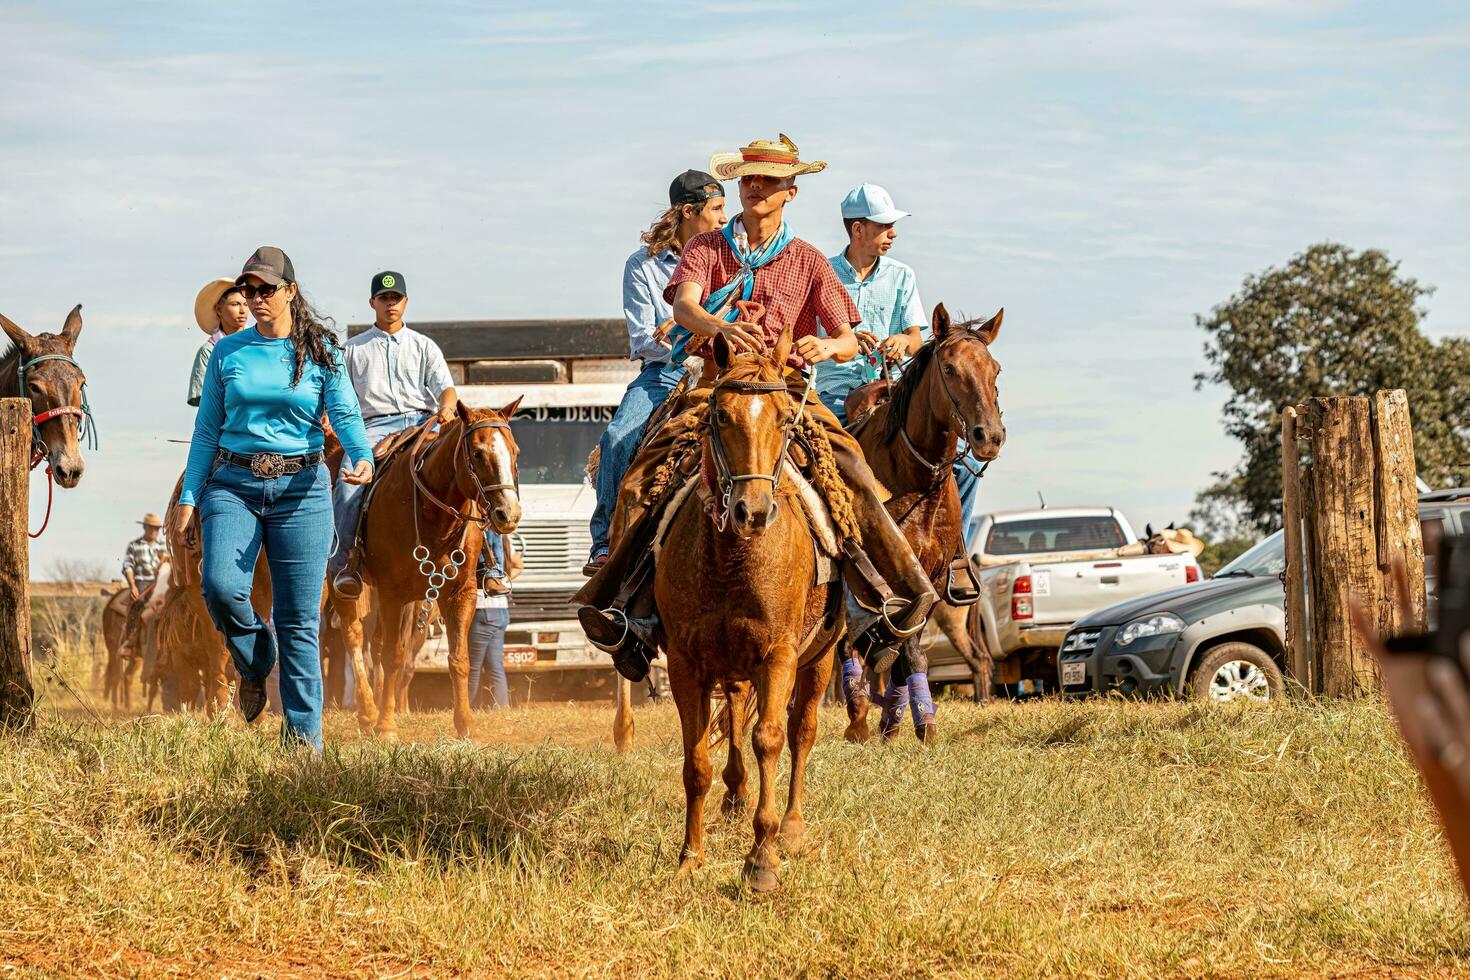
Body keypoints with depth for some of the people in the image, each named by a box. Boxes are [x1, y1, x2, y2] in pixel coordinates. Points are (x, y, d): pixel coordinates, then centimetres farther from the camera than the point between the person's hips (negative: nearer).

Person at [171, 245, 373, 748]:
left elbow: (345, 414, -7)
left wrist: (362, 456, -27)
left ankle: (303, 735, 6)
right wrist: (188, 496, 5)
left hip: (301, 488, -1)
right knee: (220, 586, -22)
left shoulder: (321, 352, 3)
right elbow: (207, 430, 11)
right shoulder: (228, 353, 8)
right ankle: (253, 660, 10)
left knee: (299, 618, -2)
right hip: (233, 484, 1)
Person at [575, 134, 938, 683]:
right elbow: (683, 307, -11)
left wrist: (825, 347, -20)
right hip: (715, 386, 0)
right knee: (642, 479, -22)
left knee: (853, 474, -23)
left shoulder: (807, 263, 12)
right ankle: (632, 613, -16)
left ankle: (902, 602, -16)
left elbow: (849, 342, 6)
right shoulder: (706, 250, 10)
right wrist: (720, 328, -34)